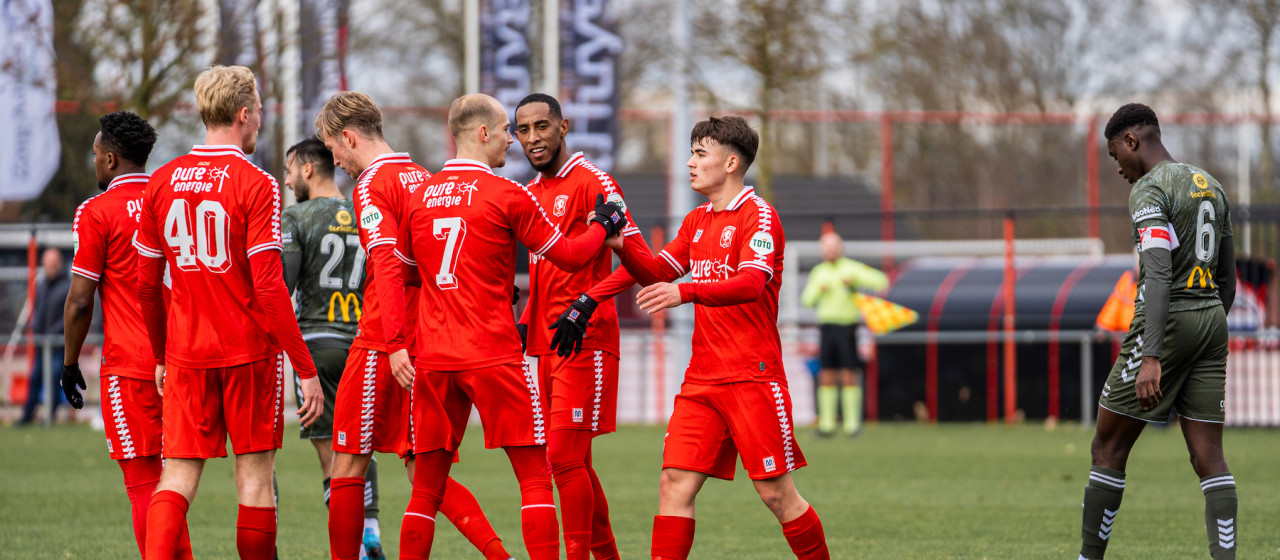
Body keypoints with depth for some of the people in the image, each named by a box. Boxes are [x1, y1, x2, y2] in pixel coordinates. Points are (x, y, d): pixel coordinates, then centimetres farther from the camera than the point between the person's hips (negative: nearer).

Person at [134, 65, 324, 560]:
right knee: (254, 476, 4)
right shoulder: (255, 185, -10)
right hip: (249, 351, -4)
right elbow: (269, 287, -15)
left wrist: (161, 356, 23)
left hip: (186, 352, 4)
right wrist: (306, 369, -12)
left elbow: (146, 286, 10)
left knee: (178, 476, 2)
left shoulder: (162, 182, 6)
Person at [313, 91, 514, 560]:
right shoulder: (423, 179, 15)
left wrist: (396, 344, -25)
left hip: (383, 345, -8)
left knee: (349, 463, 4)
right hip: (431, 341, 8)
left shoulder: (372, 185, -9)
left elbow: (388, 268, -21)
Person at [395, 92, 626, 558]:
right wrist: (603, 225, 20)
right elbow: (568, 256, 2)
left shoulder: (418, 196, 10)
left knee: (426, 488, 8)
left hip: (433, 359, 5)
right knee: (534, 477, -1)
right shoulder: (507, 195, -5)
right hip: (494, 357, -5)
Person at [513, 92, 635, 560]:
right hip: (547, 343, 8)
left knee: (564, 455, -12)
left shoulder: (592, 183, -9)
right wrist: (525, 324, 18)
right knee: (573, 459, 9)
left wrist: (586, 305, -25)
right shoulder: (532, 192, 17)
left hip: (585, 342, -8)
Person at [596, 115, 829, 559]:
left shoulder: (757, 215, -8)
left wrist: (684, 293, -37)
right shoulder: (697, 221, 17)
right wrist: (623, 246, 2)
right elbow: (657, 272, 22)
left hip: (752, 378, -7)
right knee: (675, 484, -5)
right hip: (702, 380, 7)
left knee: (776, 493, -3)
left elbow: (752, 282, -23)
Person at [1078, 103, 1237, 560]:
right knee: (1208, 457, 1)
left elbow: (1159, 274, -23)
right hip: (1211, 319, 8)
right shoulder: (1211, 187, 17)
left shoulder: (1148, 191, -11)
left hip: (1167, 321, -8)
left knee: (1108, 447, 4)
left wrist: (1151, 357, -28)